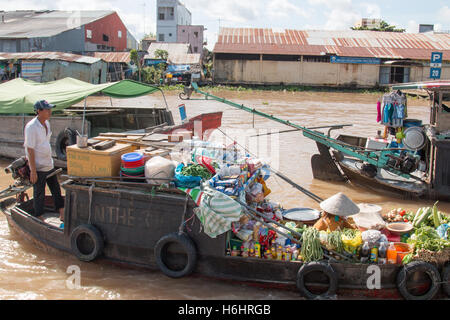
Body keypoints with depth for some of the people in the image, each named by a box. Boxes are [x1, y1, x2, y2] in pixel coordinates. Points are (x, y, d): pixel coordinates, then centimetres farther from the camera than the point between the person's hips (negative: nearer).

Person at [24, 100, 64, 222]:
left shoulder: (46, 123, 5)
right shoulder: (31, 127, -19)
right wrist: (33, 171, -20)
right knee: (39, 194, 4)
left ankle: (62, 215, 24)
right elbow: (30, 149, -20)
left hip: (49, 165, 8)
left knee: (56, 190, 13)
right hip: (38, 167, -8)